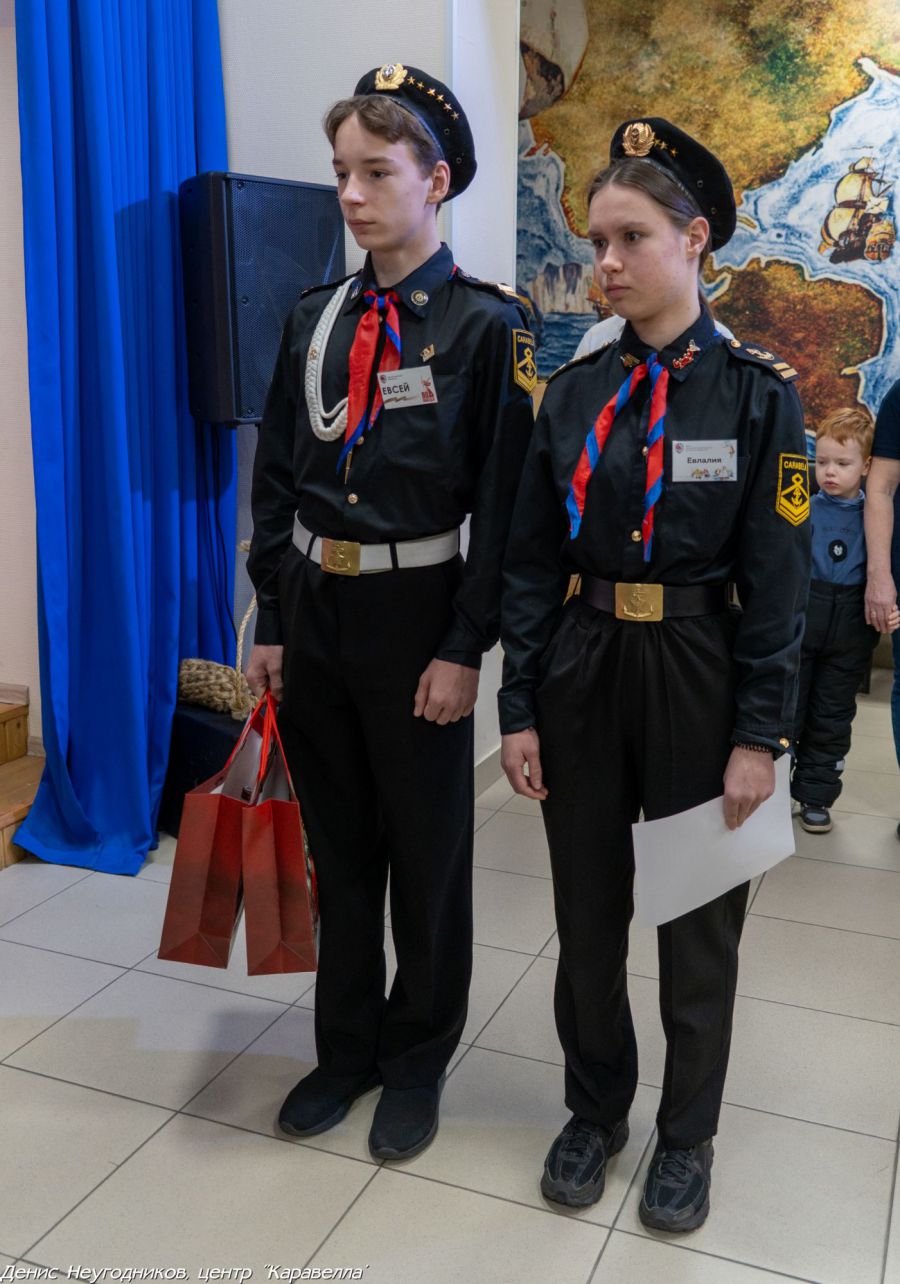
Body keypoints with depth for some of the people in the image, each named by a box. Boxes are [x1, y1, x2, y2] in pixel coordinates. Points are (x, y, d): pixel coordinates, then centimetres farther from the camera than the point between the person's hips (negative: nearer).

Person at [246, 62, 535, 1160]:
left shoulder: (487, 324, -6)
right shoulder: (314, 319, 8)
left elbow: (502, 499, -9)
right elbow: (275, 480, 10)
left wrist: (465, 648, -14)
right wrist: (272, 622, 6)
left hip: (415, 614, -4)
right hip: (313, 610, 5)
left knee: (426, 852, 10)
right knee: (337, 844, 16)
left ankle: (419, 1059, 32)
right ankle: (348, 1046, 37)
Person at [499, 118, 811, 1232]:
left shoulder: (758, 390, -6)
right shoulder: (575, 391, 3)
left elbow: (777, 577, -8)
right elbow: (532, 562, 3)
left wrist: (759, 736, -11)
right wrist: (520, 708, 0)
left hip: (698, 676, -2)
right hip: (582, 671, 3)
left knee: (698, 928, 13)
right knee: (587, 915, 15)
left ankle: (686, 1137, 36)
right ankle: (595, 1110, 39)